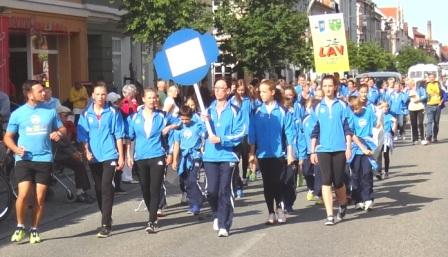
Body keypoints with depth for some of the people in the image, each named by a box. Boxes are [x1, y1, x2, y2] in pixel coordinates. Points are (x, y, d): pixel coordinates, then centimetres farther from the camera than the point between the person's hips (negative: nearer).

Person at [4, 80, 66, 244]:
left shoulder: (50, 111, 6)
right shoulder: (18, 113, 2)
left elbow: (63, 129, 15)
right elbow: (8, 137, 8)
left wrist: (59, 134, -9)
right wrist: (15, 148, -12)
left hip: (44, 159, 2)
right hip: (24, 159, -2)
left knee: (40, 198, 3)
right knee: (23, 194, -15)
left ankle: (34, 230, 19)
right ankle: (20, 227, 6)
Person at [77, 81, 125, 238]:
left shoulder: (113, 112, 0)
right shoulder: (86, 114, 5)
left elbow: (119, 135, 2)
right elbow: (83, 136, 7)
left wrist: (121, 156, -1)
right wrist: (87, 151, -8)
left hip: (109, 156, -3)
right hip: (94, 158, 3)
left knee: (106, 189, -12)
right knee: (99, 189, 12)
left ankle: (105, 225, -12)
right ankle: (107, 218, 28)